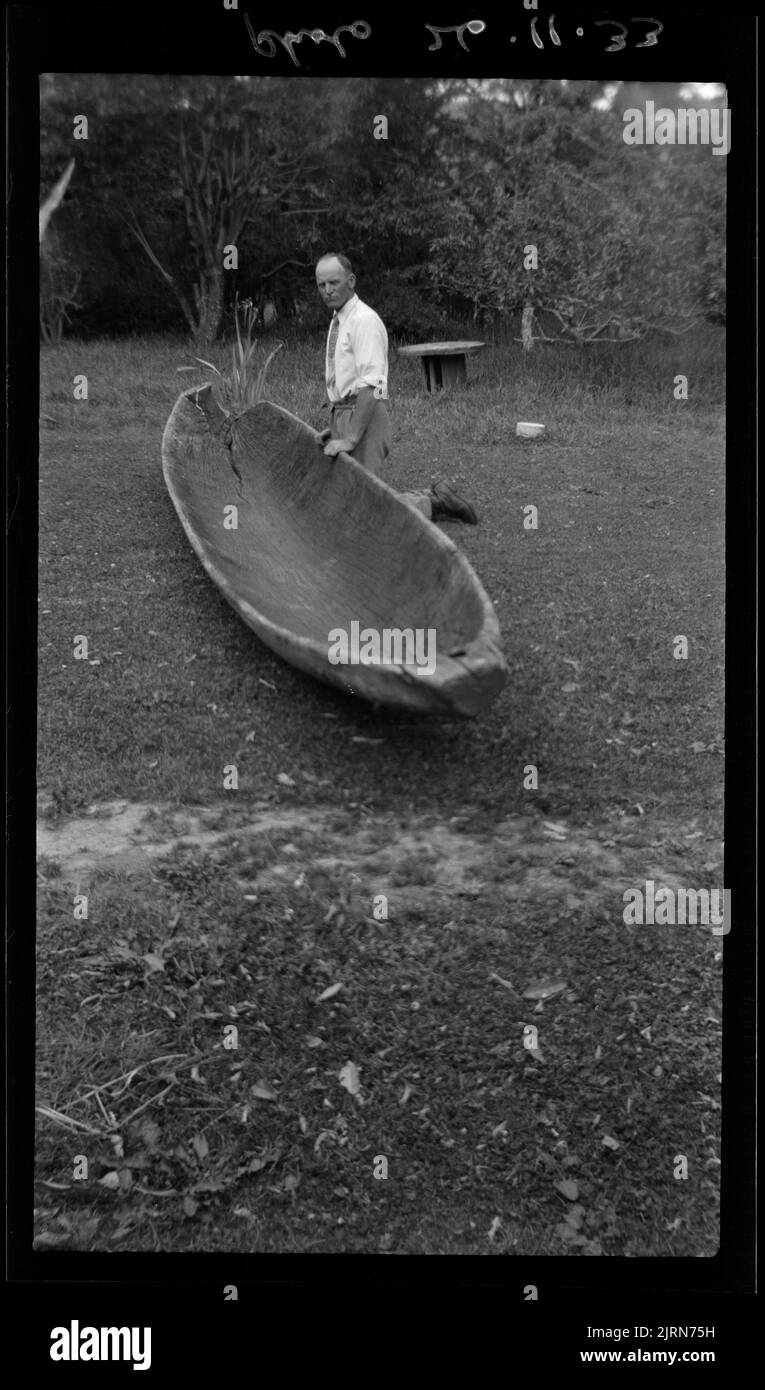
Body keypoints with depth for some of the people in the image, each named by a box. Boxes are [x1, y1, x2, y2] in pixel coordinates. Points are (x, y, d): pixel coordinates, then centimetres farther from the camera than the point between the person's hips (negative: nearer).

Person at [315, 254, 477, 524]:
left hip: (365, 417, -9)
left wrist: (351, 438, -27)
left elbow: (370, 386, -23)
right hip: (342, 415, 9)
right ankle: (431, 500, 17)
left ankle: (433, 504, 4)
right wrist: (335, 428, 12)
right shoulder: (337, 321, 14)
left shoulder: (364, 321, -15)